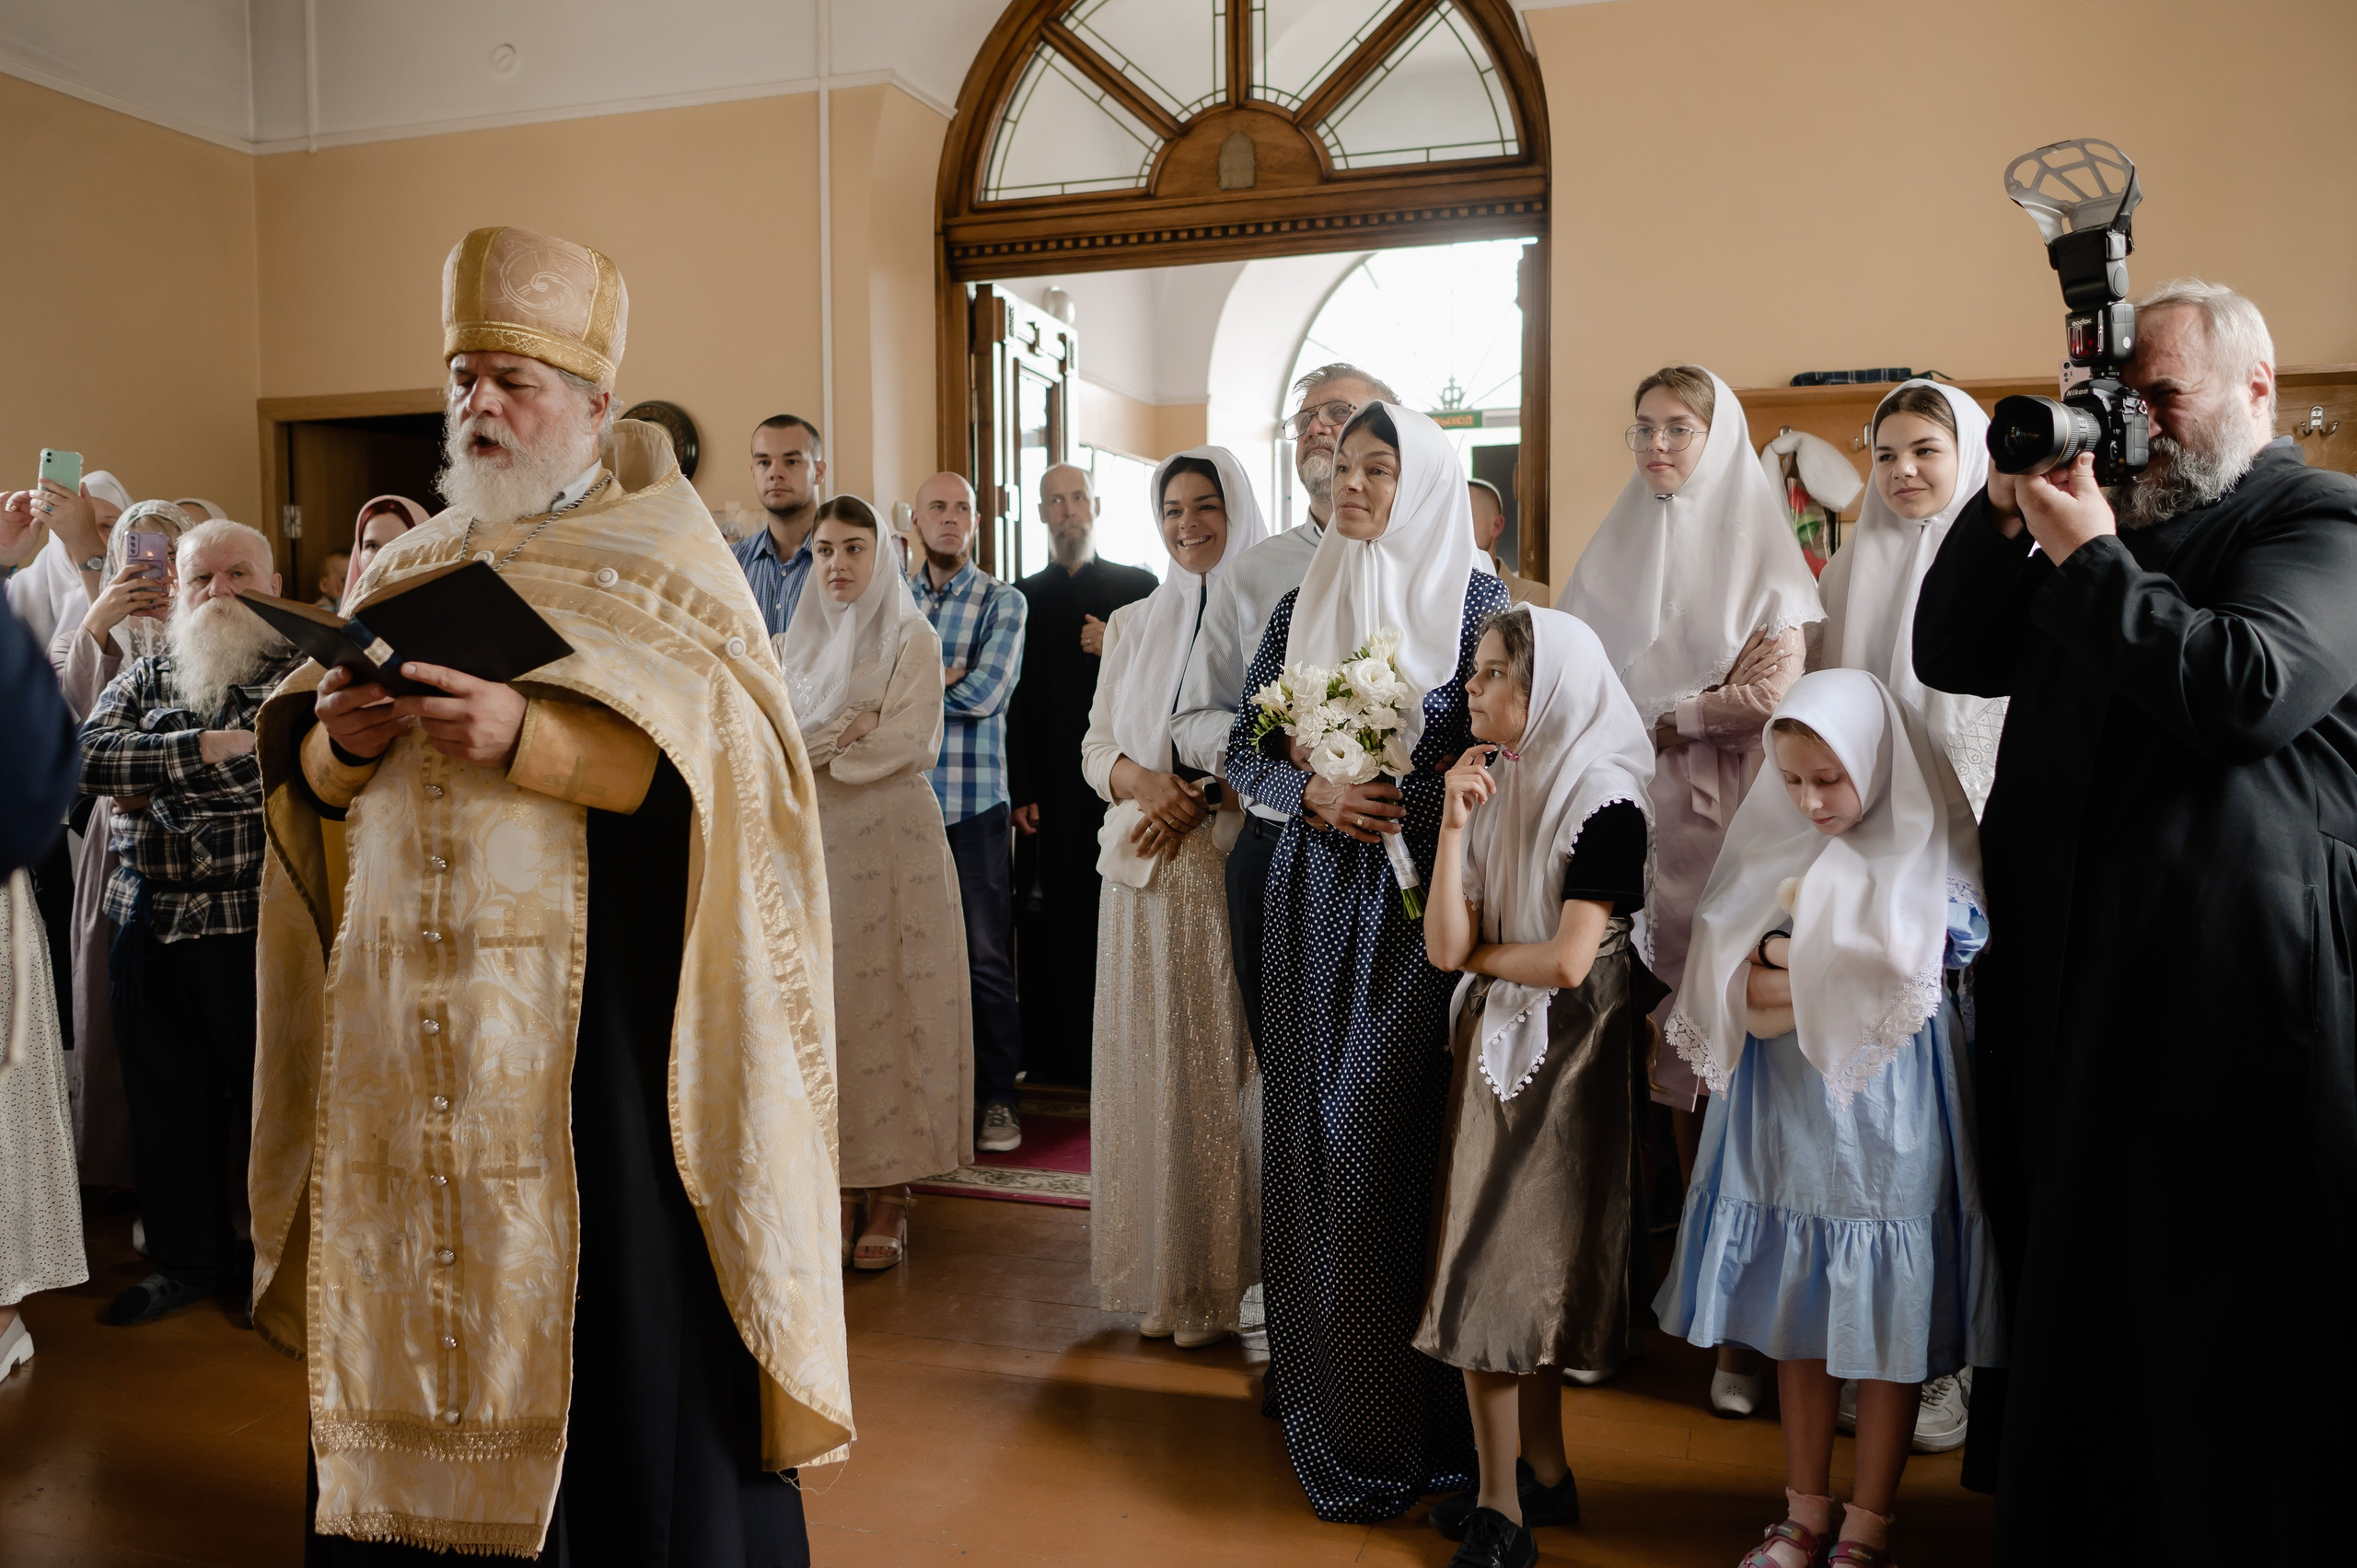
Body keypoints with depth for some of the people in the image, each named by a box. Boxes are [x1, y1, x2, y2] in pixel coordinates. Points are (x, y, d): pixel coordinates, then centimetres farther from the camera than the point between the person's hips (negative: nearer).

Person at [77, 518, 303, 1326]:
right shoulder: (146, 675, 14)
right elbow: (89, 753, -1)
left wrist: (157, 784, -11)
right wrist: (204, 747, -12)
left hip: (256, 920, -4)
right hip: (150, 922, 5)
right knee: (166, 1094, 11)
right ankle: (186, 1258, 26)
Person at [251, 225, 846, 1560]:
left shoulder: (662, 553, 0)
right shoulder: (407, 570, 16)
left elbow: (707, 763, -12)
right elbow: (314, 787, 14)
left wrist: (524, 737, -23)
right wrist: (350, 739, -8)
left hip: (593, 1018, -5)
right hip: (404, 1025, 5)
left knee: (602, 1320, -2)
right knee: (416, 1301, 10)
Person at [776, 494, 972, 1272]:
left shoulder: (913, 638, 1)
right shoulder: (793, 645, 16)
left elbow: (910, 742, -10)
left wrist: (813, 749, -6)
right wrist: (849, 734, -7)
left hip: (892, 842, -4)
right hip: (814, 843, 4)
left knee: (889, 1002, -4)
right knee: (822, 1002, 2)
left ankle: (892, 1187, 2)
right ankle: (841, 1180, 9)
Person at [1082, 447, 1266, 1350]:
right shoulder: (1131, 624, 16)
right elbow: (1097, 747, 12)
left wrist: (1203, 799, -15)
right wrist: (1146, 783, -9)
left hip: (1241, 871, -4)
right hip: (1146, 877, 4)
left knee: (1229, 1066, -2)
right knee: (1152, 1068, 5)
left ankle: (1229, 1279, 9)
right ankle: (1164, 1274, 15)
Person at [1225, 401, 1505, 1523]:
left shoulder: (1477, 601, -1)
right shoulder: (1302, 604, 11)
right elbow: (1246, 750, 10)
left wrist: (1401, 802, -17)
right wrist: (1315, 794, -8)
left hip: (1427, 900, -4)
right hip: (1318, 902, 4)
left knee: (1407, 1135, -3)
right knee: (1318, 1132, 7)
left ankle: (1419, 1417, 11)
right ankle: (1325, 1389, 22)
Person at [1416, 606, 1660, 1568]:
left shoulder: (1605, 799, -15)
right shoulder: (1494, 787, 3)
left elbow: (1568, 960, -21)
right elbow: (1444, 948, -5)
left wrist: (1480, 956, -5)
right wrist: (1454, 824, -13)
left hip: (1570, 1059, -6)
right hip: (1496, 1048, 6)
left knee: (1505, 1266, 0)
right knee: (1517, 1266, 13)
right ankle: (1544, 1475, 29)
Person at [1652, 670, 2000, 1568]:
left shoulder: (1929, 862, -6)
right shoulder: (1771, 856, 4)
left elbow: (1900, 1004, -17)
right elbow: (1737, 995, -3)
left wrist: (1791, 972, -11)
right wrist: (1842, 984, -14)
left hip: (1883, 1124, -4)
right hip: (1784, 1117, 4)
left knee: (1886, 1334, 6)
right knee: (1797, 1323, 13)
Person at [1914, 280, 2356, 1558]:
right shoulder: (2116, 518, 18)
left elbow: (2250, 688, -21)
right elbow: (1950, 659, 12)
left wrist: (2088, 559, -15)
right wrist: (2008, 507, 1)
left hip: (2229, 989, -7)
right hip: (2064, 974, 7)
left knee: (2214, 1301, 2)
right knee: (2070, 1278, 15)